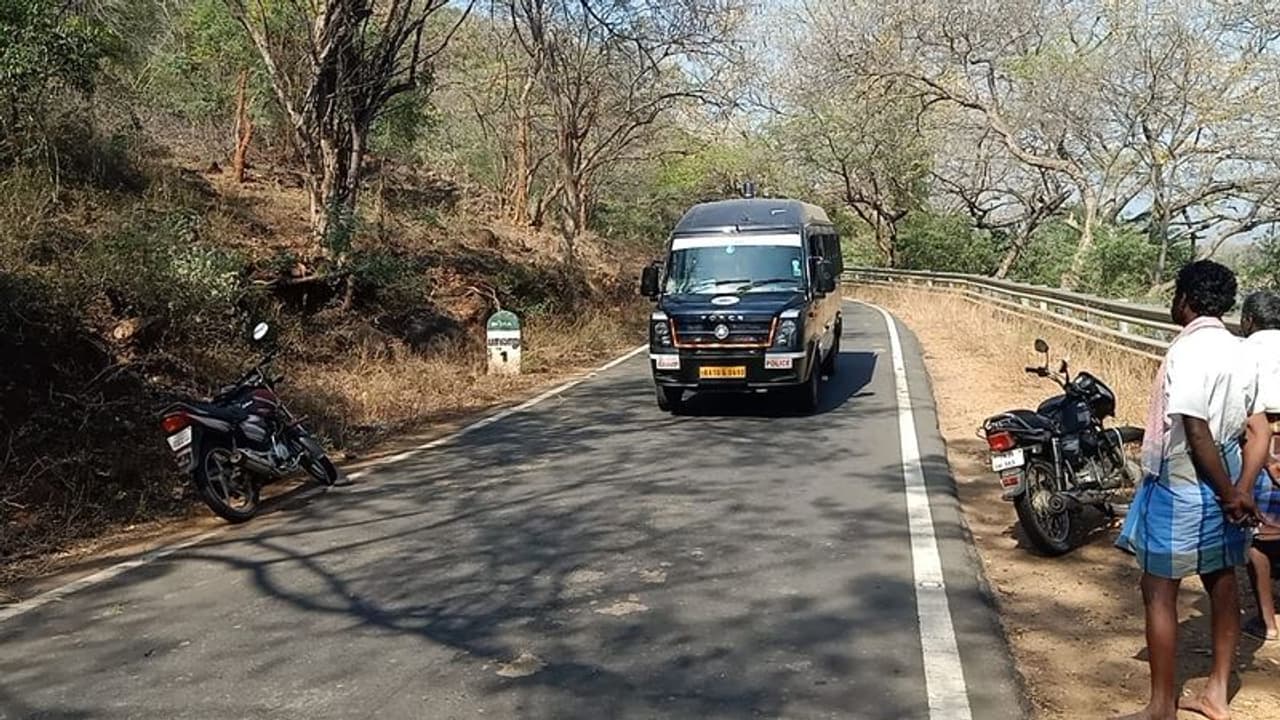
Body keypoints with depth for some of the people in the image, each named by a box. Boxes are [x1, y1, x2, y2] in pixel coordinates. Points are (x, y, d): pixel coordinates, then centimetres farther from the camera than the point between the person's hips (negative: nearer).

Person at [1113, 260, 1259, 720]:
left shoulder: (1188, 351, -19)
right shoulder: (1237, 350, 6)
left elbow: (1197, 432, -23)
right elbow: (1238, 427, 10)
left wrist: (1229, 495, -14)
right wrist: (1232, 492, 15)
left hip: (1181, 488, -9)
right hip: (1221, 484, 9)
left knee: (1159, 593, 1)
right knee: (1222, 586, 15)